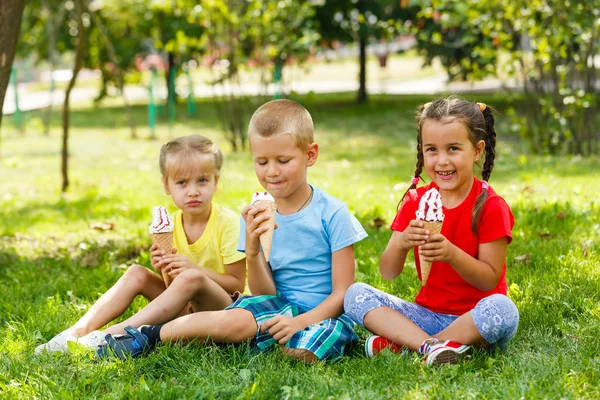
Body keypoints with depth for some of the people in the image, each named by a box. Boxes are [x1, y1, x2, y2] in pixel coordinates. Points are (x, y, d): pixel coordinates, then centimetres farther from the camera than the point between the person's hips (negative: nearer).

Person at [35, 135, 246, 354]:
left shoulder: (229, 223, -14)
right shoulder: (170, 224, 2)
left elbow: (238, 284, -13)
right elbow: (173, 282, 8)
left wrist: (193, 268, -25)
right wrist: (163, 269, -16)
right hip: (186, 307, 6)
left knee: (190, 277, -34)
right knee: (136, 273, -9)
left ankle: (115, 334, -33)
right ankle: (79, 330, -18)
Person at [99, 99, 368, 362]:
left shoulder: (333, 214, -8)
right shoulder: (257, 217, 3)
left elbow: (342, 293, -8)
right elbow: (265, 294, -1)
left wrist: (302, 321, -24)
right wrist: (252, 250, -20)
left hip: (324, 313, -2)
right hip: (281, 307, 3)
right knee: (239, 319, -32)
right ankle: (148, 336, -13)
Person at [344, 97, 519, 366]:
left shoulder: (490, 207, -7)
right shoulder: (415, 201, 4)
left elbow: (490, 279, -12)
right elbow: (388, 273, -2)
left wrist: (452, 254, -29)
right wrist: (401, 244, -24)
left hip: (474, 317, -4)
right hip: (427, 312, 4)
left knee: (502, 309, -37)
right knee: (355, 294, -13)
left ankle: (403, 345, -25)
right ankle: (433, 346, -31)